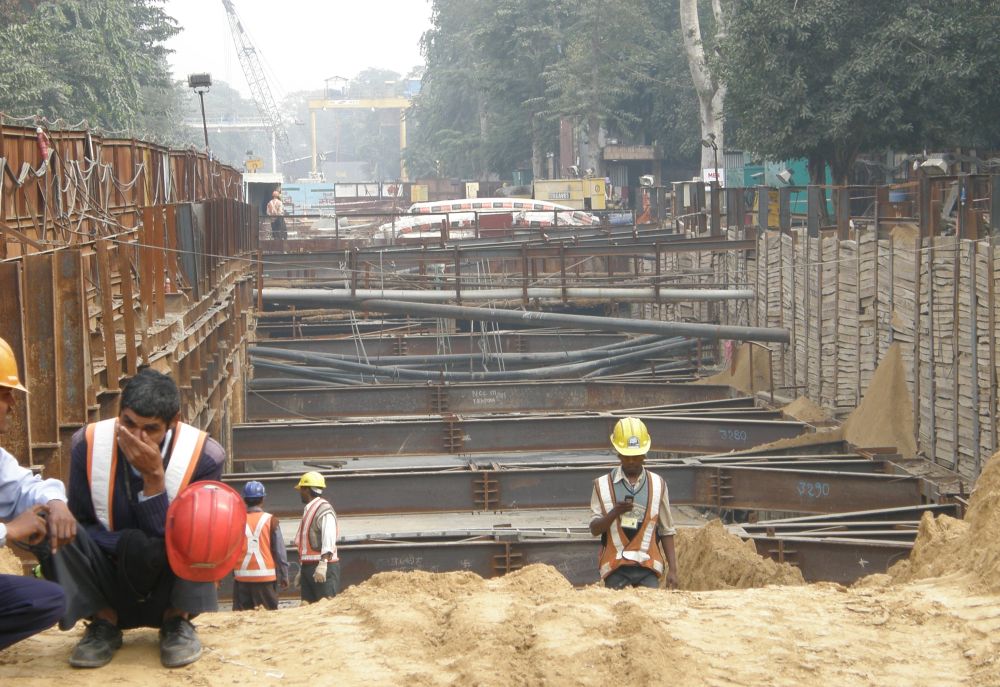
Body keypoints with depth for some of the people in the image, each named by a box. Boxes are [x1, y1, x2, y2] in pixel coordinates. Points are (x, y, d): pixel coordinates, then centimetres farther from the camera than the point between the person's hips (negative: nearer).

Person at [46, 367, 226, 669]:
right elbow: (78, 526, -9)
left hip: (169, 593, -1)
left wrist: (154, 477, -32)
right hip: (107, 588, 1)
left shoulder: (204, 456, -17)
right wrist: (127, 544, -26)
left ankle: (177, 621, -9)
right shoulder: (88, 444, -13)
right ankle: (103, 620, -8)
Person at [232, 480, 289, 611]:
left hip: (242, 577, 2)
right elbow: (280, 551, -1)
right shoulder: (270, 520, -3)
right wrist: (284, 576, 6)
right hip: (266, 576, -2)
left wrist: (233, 573, 12)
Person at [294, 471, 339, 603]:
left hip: (324, 567, -10)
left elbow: (329, 538, -23)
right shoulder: (308, 510, 21)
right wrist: (302, 571, 25)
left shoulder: (324, 509, -10)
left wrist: (323, 563, -31)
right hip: (309, 567, 10)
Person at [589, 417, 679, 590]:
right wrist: (614, 513, -17)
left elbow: (666, 531, 10)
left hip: (648, 568, 1)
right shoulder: (603, 485, 4)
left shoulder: (658, 485, 7)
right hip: (616, 568, -1)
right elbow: (594, 529, 2)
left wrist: (672, 569, 4)